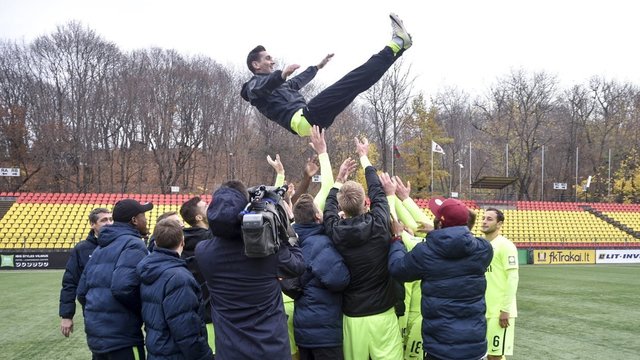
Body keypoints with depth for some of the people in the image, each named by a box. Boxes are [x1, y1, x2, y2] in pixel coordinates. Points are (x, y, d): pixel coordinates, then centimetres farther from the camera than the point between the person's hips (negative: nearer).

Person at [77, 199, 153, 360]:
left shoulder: (101, 247, 16)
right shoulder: (133, 244, -11)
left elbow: (82, 292, 17)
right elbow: (122, 287, -25)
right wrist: (144, 310, -10)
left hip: (95, 335, 8)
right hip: (121, 338, -8)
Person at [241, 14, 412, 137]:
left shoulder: (276, 82, 33)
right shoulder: (255, 84, 5)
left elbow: (297, 82, 52)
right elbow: (260, 89, -22)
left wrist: (318, 66, 63)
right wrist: (282, 74, -42)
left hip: (310, 118, 10)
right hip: (302, 119, -10)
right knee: (352, 82, -18)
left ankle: (397, 46, 6)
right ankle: (396, 44, -17)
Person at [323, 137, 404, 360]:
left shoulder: (335, 231, -9)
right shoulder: (378, 224, -11)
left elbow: (329, 207, 14)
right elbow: (377, 191, 7)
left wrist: (339, 179, 27)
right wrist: (364, 157, 22)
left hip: (353, 316, 2)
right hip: (382, 314, -1)